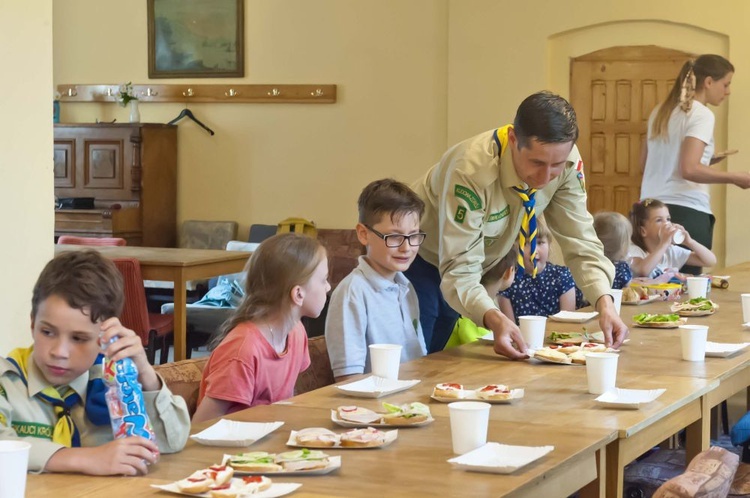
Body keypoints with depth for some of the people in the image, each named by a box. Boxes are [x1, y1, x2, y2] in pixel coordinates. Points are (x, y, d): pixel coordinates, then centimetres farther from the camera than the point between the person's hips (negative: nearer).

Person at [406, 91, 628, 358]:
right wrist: (495, 320, -54)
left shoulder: (566, 160, -22)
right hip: (419, 263, -5)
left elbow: (580, 241, -17)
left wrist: (605, 303, -33)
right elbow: (459, 269, -37)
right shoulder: (471, 171, -38)